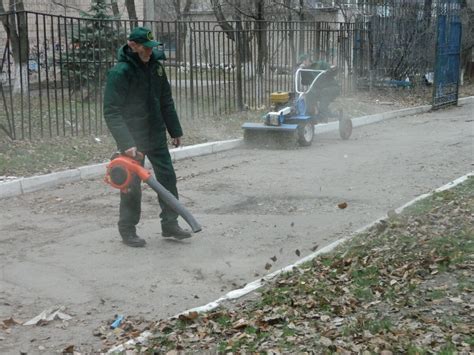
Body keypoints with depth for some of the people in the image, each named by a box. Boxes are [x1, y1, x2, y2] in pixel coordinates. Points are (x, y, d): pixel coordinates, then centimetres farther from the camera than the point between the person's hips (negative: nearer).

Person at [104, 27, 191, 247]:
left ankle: (170, 224, 21)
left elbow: (166, 102, 13)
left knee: (167, 178, 8)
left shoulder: (155, 66, 3)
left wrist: (175, 130, 13)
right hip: (133, 139, -6)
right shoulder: (120, 72, -18)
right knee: (132, 185, 2)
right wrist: (126, 144, -31)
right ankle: (127, 231, 17)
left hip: (156, 136, 6)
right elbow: (112, 113, -23)